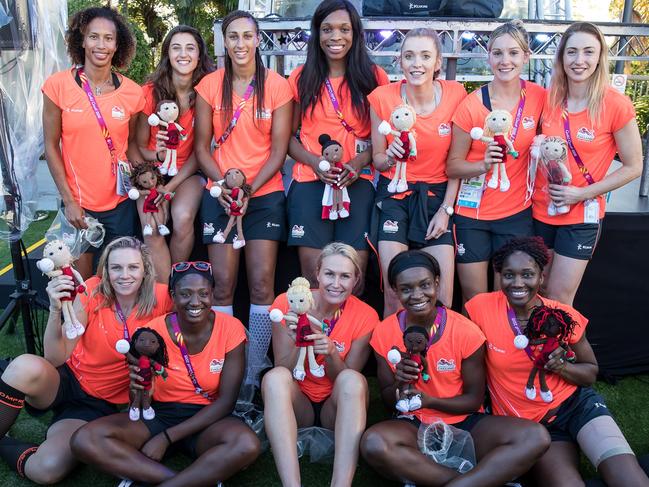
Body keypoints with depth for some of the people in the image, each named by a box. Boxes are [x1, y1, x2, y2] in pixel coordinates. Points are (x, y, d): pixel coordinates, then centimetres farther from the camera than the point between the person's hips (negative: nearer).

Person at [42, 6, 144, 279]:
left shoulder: (132, 92, -2)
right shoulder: (58, 85, -7)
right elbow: (51, 146, -4)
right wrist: (68, 200, -8)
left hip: (120, 202, 2)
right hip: (77, 204, -1)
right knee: (81, 278, 9)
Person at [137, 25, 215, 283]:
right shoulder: (150, 92, -8)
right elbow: (139, 146, -1)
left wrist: (170, 187, -12)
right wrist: (158, 154, -25)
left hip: (188, 172, 0)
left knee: (183, 219, -30)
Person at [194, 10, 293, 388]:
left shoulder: (278, 86, 0)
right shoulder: (210, 86, 4)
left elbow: (279, 150, -2)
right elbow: (202, 145, 5)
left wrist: (249, 189, -13)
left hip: (266, 193, -1)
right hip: (220, 194, 1)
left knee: (262, 283, -5)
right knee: (223, 284, -2)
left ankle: (254, 374, 7)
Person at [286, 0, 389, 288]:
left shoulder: (373, 77, 8)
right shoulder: (301, 78, 10)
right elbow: (288, 135, 11)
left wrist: (359, 162, -9)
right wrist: (314, 161, -7)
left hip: (358, 182, 0)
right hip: (310, 180, 0)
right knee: (312, 271, -10)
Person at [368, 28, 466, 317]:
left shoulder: (455, 95, -7)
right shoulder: (383, 97, -7)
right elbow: (378, 160, 2)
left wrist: (446, 209, -4)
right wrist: (390, 157, -20)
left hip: (438, 196, 1)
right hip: (394, 195, 0)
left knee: (442, 296, -5)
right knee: (393, 293, -8)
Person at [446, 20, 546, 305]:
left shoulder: (539, 97, -4)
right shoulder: (471, 105, -11)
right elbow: (453, 166, -7)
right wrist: (483, 165, -25)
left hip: (516, 213, 2)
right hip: (471, 212, -1)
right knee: (474, 299, 8)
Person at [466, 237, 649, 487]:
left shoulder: (564, 316, -6)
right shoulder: (481, 307, -11)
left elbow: (591, 372, 7)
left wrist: (561, 366, -14)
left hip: (575, 403, 1)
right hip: (525, 423, 0)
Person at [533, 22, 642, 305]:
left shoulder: (616, 105, -14)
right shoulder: (548, 99, -2)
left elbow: (633, 167, -8)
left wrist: (583, 193, -15)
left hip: (582, 215, -4)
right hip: (540, 210, 4)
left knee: (558, 301, 4)